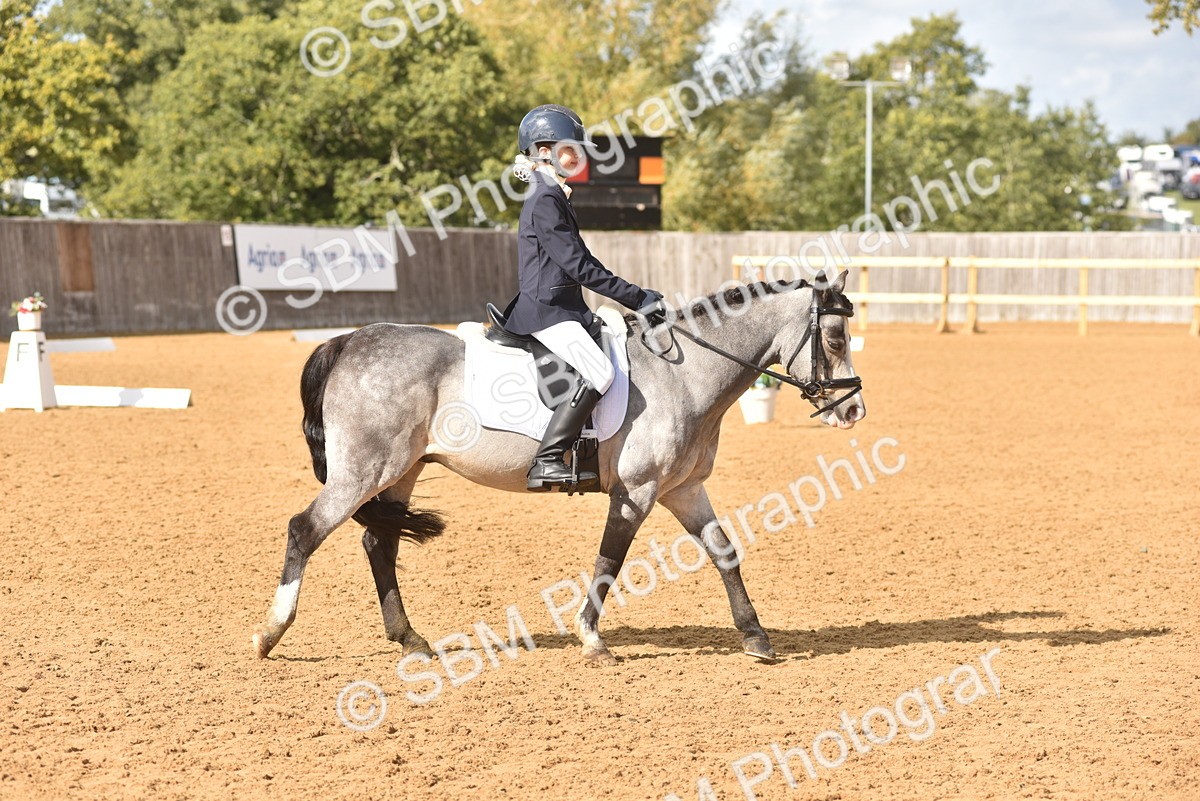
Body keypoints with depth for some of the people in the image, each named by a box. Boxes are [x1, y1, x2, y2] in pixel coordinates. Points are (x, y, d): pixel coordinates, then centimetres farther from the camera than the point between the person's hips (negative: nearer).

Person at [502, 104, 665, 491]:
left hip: (561, 307, 11)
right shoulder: (545, 201, -15)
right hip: (546, 310, -11)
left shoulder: (555, 197, 18)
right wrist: (637, 298, -17)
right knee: (599, 372, -25)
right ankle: (546, 462, -25)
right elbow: (579, 266, -20)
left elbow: (581, 260, 21)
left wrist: (635, 298, 12)